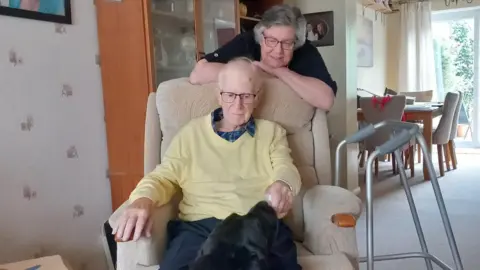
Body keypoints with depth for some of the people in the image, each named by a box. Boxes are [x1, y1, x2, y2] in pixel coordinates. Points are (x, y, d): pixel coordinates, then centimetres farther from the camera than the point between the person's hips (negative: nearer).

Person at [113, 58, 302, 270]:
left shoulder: (272, 132, 21)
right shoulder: (192, 133, 19)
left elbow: (285, 168, 6)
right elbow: (164, 177, 16)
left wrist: (282, 184, -22)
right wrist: (143, 200, -9)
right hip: (200, 226, 1)